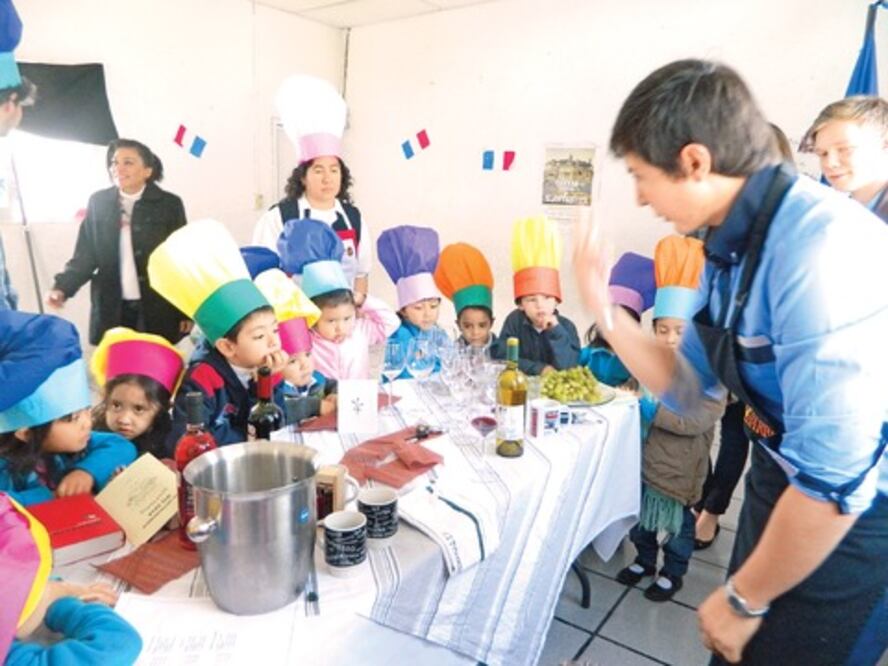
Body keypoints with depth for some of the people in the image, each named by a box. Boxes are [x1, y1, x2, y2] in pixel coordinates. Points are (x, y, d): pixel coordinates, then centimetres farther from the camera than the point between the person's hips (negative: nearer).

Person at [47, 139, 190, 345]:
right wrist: (62, 287, -9)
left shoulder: (169, 204, -1)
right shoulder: (98, 202, 5)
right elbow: (85, 255, 8)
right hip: (110, 310, 2)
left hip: (157, 310, -2)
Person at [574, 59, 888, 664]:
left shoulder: (821, 247, -31)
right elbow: (689, 390, 4)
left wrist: (742, 599, -16)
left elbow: (836, 477, -31)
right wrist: (604, 308, -8)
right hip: (786, 490, 8)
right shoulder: (731, 246, -3)